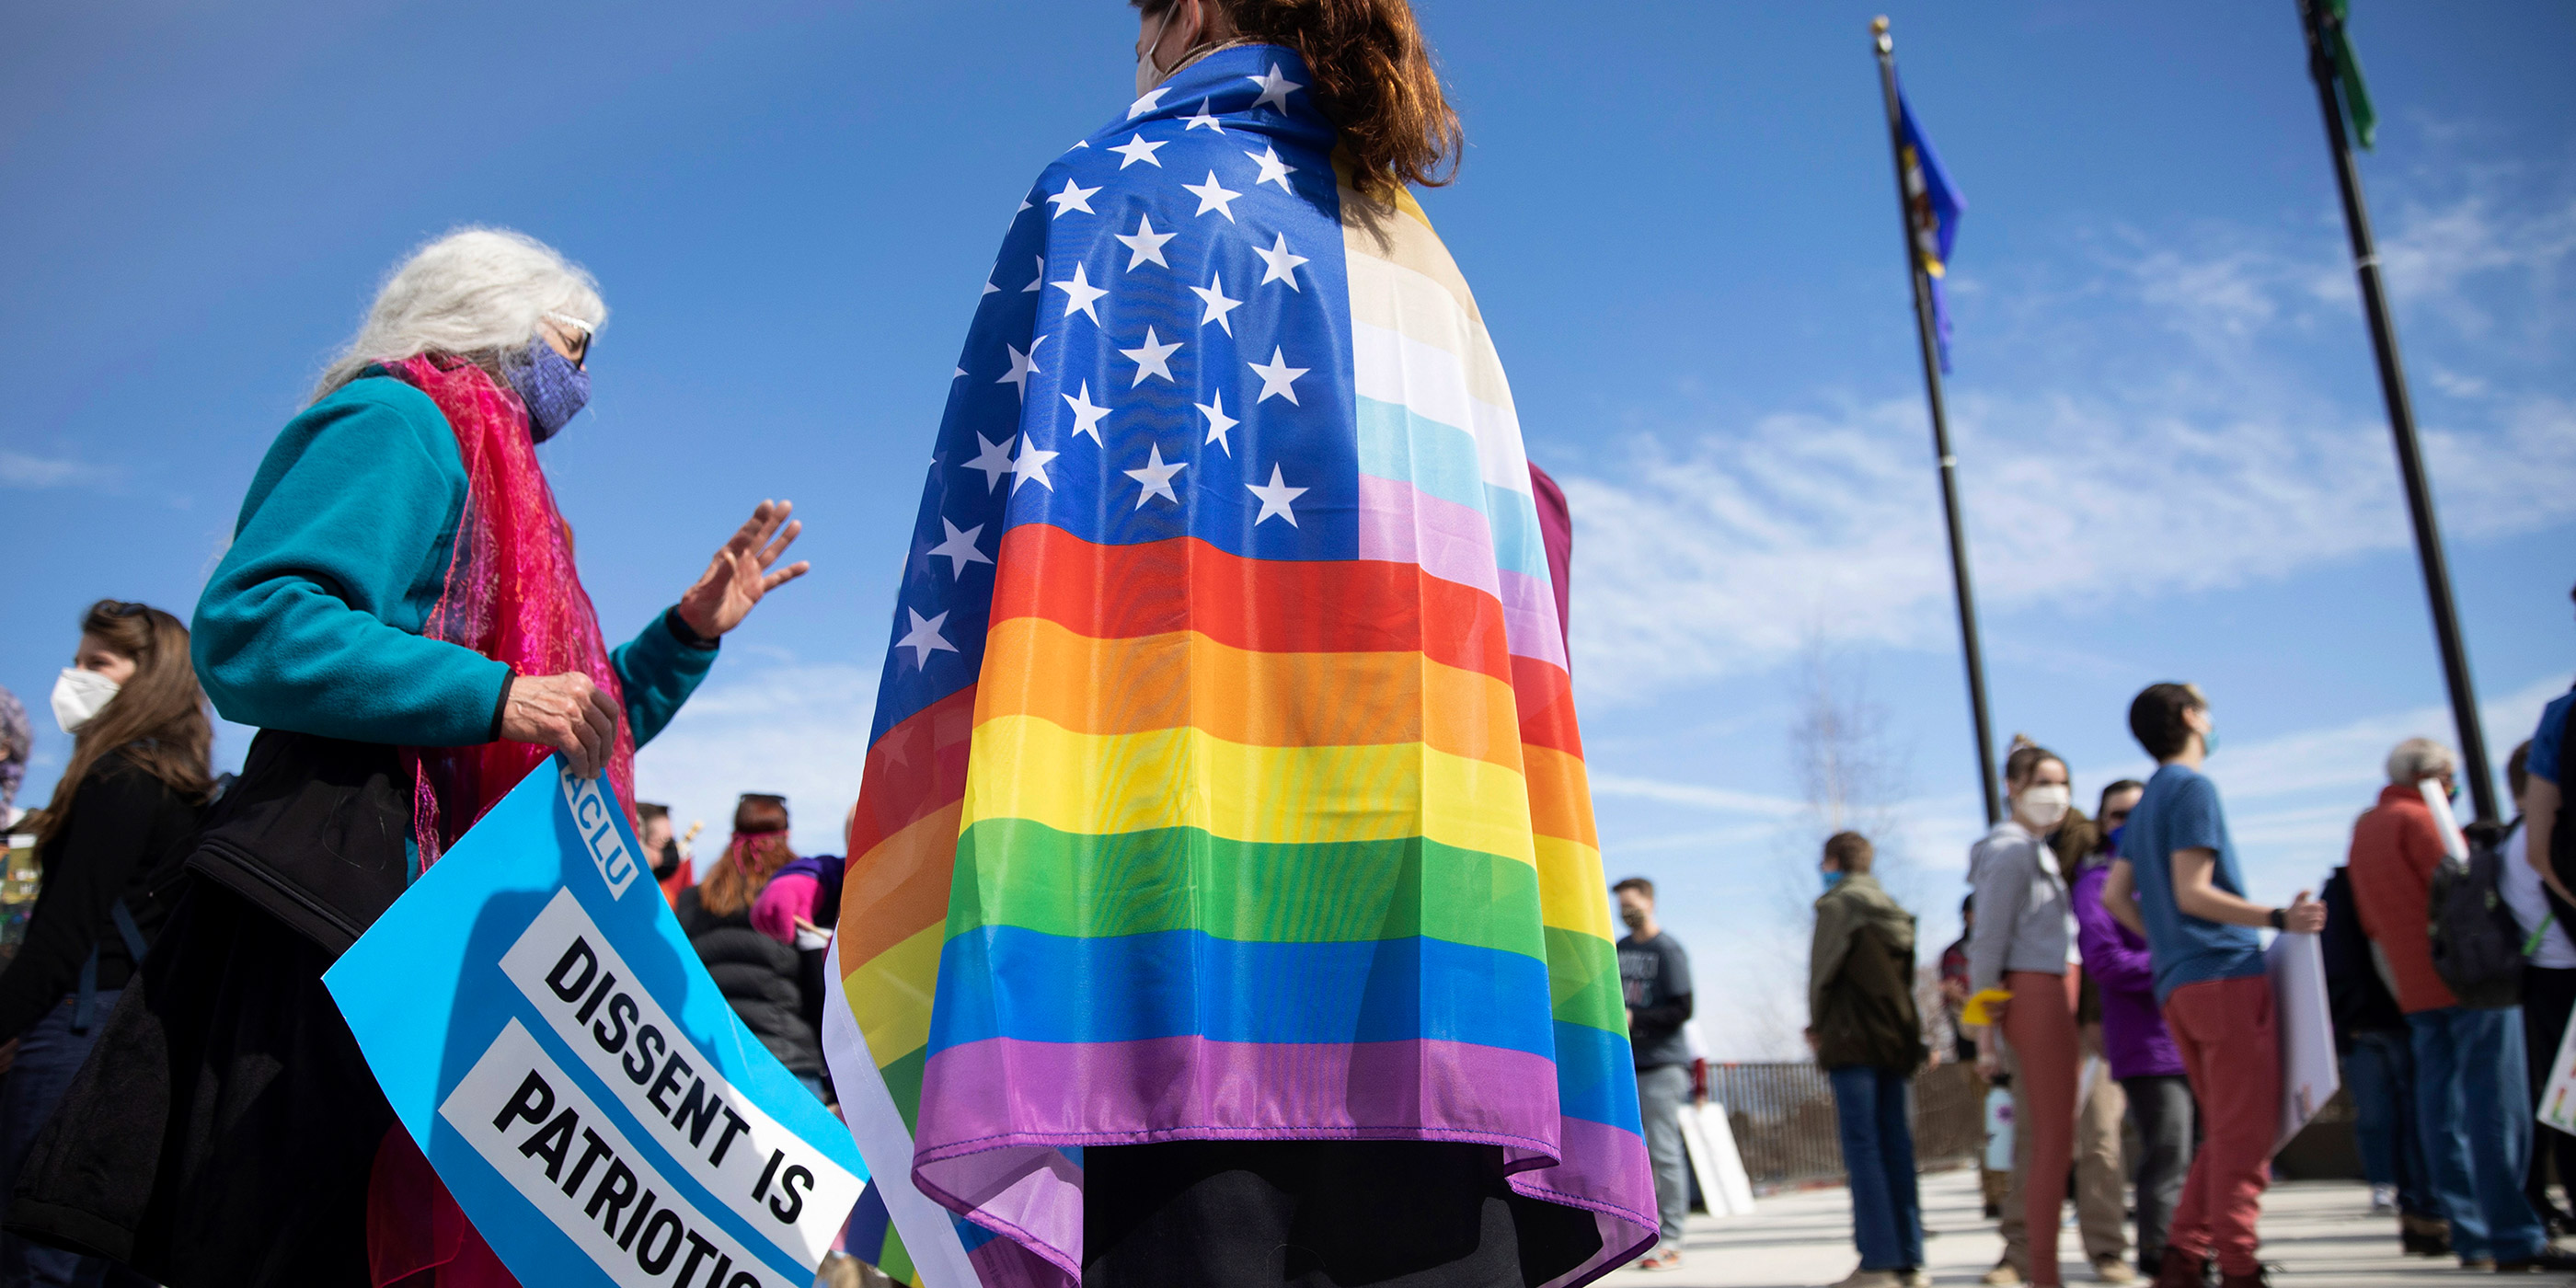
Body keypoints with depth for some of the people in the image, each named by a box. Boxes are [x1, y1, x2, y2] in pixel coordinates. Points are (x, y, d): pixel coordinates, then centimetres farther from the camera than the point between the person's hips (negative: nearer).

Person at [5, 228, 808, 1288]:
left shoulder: (490, 481, 27)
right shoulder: (399, 422, -1)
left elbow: (576, 735, 31)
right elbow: (249, 624, -17)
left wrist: (690, 632, 21)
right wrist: (494, 695, -22)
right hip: (340, 890, -9)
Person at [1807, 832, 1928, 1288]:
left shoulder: (1837, 904, -5)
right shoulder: (1896, 912, 16)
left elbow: (1822, 971, -8)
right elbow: (1907, 975, 13)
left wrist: (1816, 1025, 6)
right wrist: (1916, 1035, 16)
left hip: (1853, 1041, -7)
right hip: (1899, 1040, 7)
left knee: (1862, 1148, -7)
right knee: (1897, 1148, 7)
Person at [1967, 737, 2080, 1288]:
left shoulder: (2036, 850, 20)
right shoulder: (2010, 852, -9)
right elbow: (1987, 946, -12)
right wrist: (1985, 1034, -14)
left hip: (2052, 997, 9)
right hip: (2037, 994, -9)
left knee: (2048, 1141, 11)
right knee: (2054, 1143, -8)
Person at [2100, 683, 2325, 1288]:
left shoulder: (2146, 801, 20)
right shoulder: (2193, 787, -6)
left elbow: (2114, 896, 18)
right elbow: (2192, 893, -14)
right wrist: (2278, 919, -16)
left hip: (2178, 984, 9)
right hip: (2226, 974, -9)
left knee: (2226, 1133, 13)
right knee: (2245, 1133, -6)